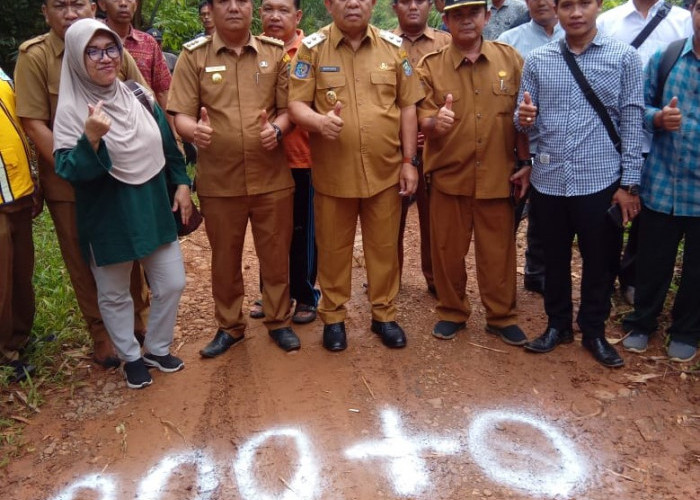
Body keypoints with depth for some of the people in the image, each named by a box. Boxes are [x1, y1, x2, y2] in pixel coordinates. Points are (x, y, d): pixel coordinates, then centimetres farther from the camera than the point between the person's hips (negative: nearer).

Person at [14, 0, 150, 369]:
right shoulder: (34, 56, -10)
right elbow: (34, 123, -13)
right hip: (70, 184, -2)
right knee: (85, 264, 10)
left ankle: (139, 320, 35)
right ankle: (101, 336, 27)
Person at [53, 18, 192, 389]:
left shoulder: (139, 96, 3)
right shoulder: (71, 108, -12)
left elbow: (168, 146, 12)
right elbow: (67, 170, -19)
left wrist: (181, 184, 6)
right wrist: (91, 138, -34)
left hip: (153, 208, 5)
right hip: (107, 217, -4)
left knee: (172, 284, 9)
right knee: (114, 294, 11)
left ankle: (157, 349, 32)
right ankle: (130, 358, 33)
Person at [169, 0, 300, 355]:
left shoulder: (276, 53, 5)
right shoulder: (193, 55, 0)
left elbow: (288, 107, 5)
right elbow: (181, 115, -5)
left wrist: (277, 129, -17)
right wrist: (194, 130, -27)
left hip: (272, 178, 1)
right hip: (219, 182, 0)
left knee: (276, 255, 11)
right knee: (224, 258, 13)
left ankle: (278, 321, 30)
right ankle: (229, 326, 31)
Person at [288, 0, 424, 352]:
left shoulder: (394, 47, 5)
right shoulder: (311, 48, -1)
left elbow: (407, 107, 7)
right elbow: (296, 104, -4)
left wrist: (409, 161, 3)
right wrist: (320, 121, -26)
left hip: (385, 171, 2)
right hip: (333, 172, -1)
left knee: (384, 247, 11)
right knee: (333, 249, 11)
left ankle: (384, 315, 28)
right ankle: (333, 317, 28)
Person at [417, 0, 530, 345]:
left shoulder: (510, 59, 3)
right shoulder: (431, 66, -1)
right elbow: (423, 123, -5)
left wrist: (525, 163, 4)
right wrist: (435, 122, -28)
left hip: (497, 176, 1)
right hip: (448, 176, 0)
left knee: (498, 251, 10)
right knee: (447, 250, 9)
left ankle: (501, 316, 28)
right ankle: (451, 312, 30)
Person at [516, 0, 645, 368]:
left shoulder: (624, 58, 0)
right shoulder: (537, 61, 5)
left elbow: (632, 124, -1)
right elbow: (524, 121, 7)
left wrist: (629, 184, -4)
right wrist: (523, 119, -18)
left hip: (601, 182, -1)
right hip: (549, 181, 2)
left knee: (600, 262, 11)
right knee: (554, 259, 14)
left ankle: (594, 330, 30)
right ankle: (557, 324, 32)